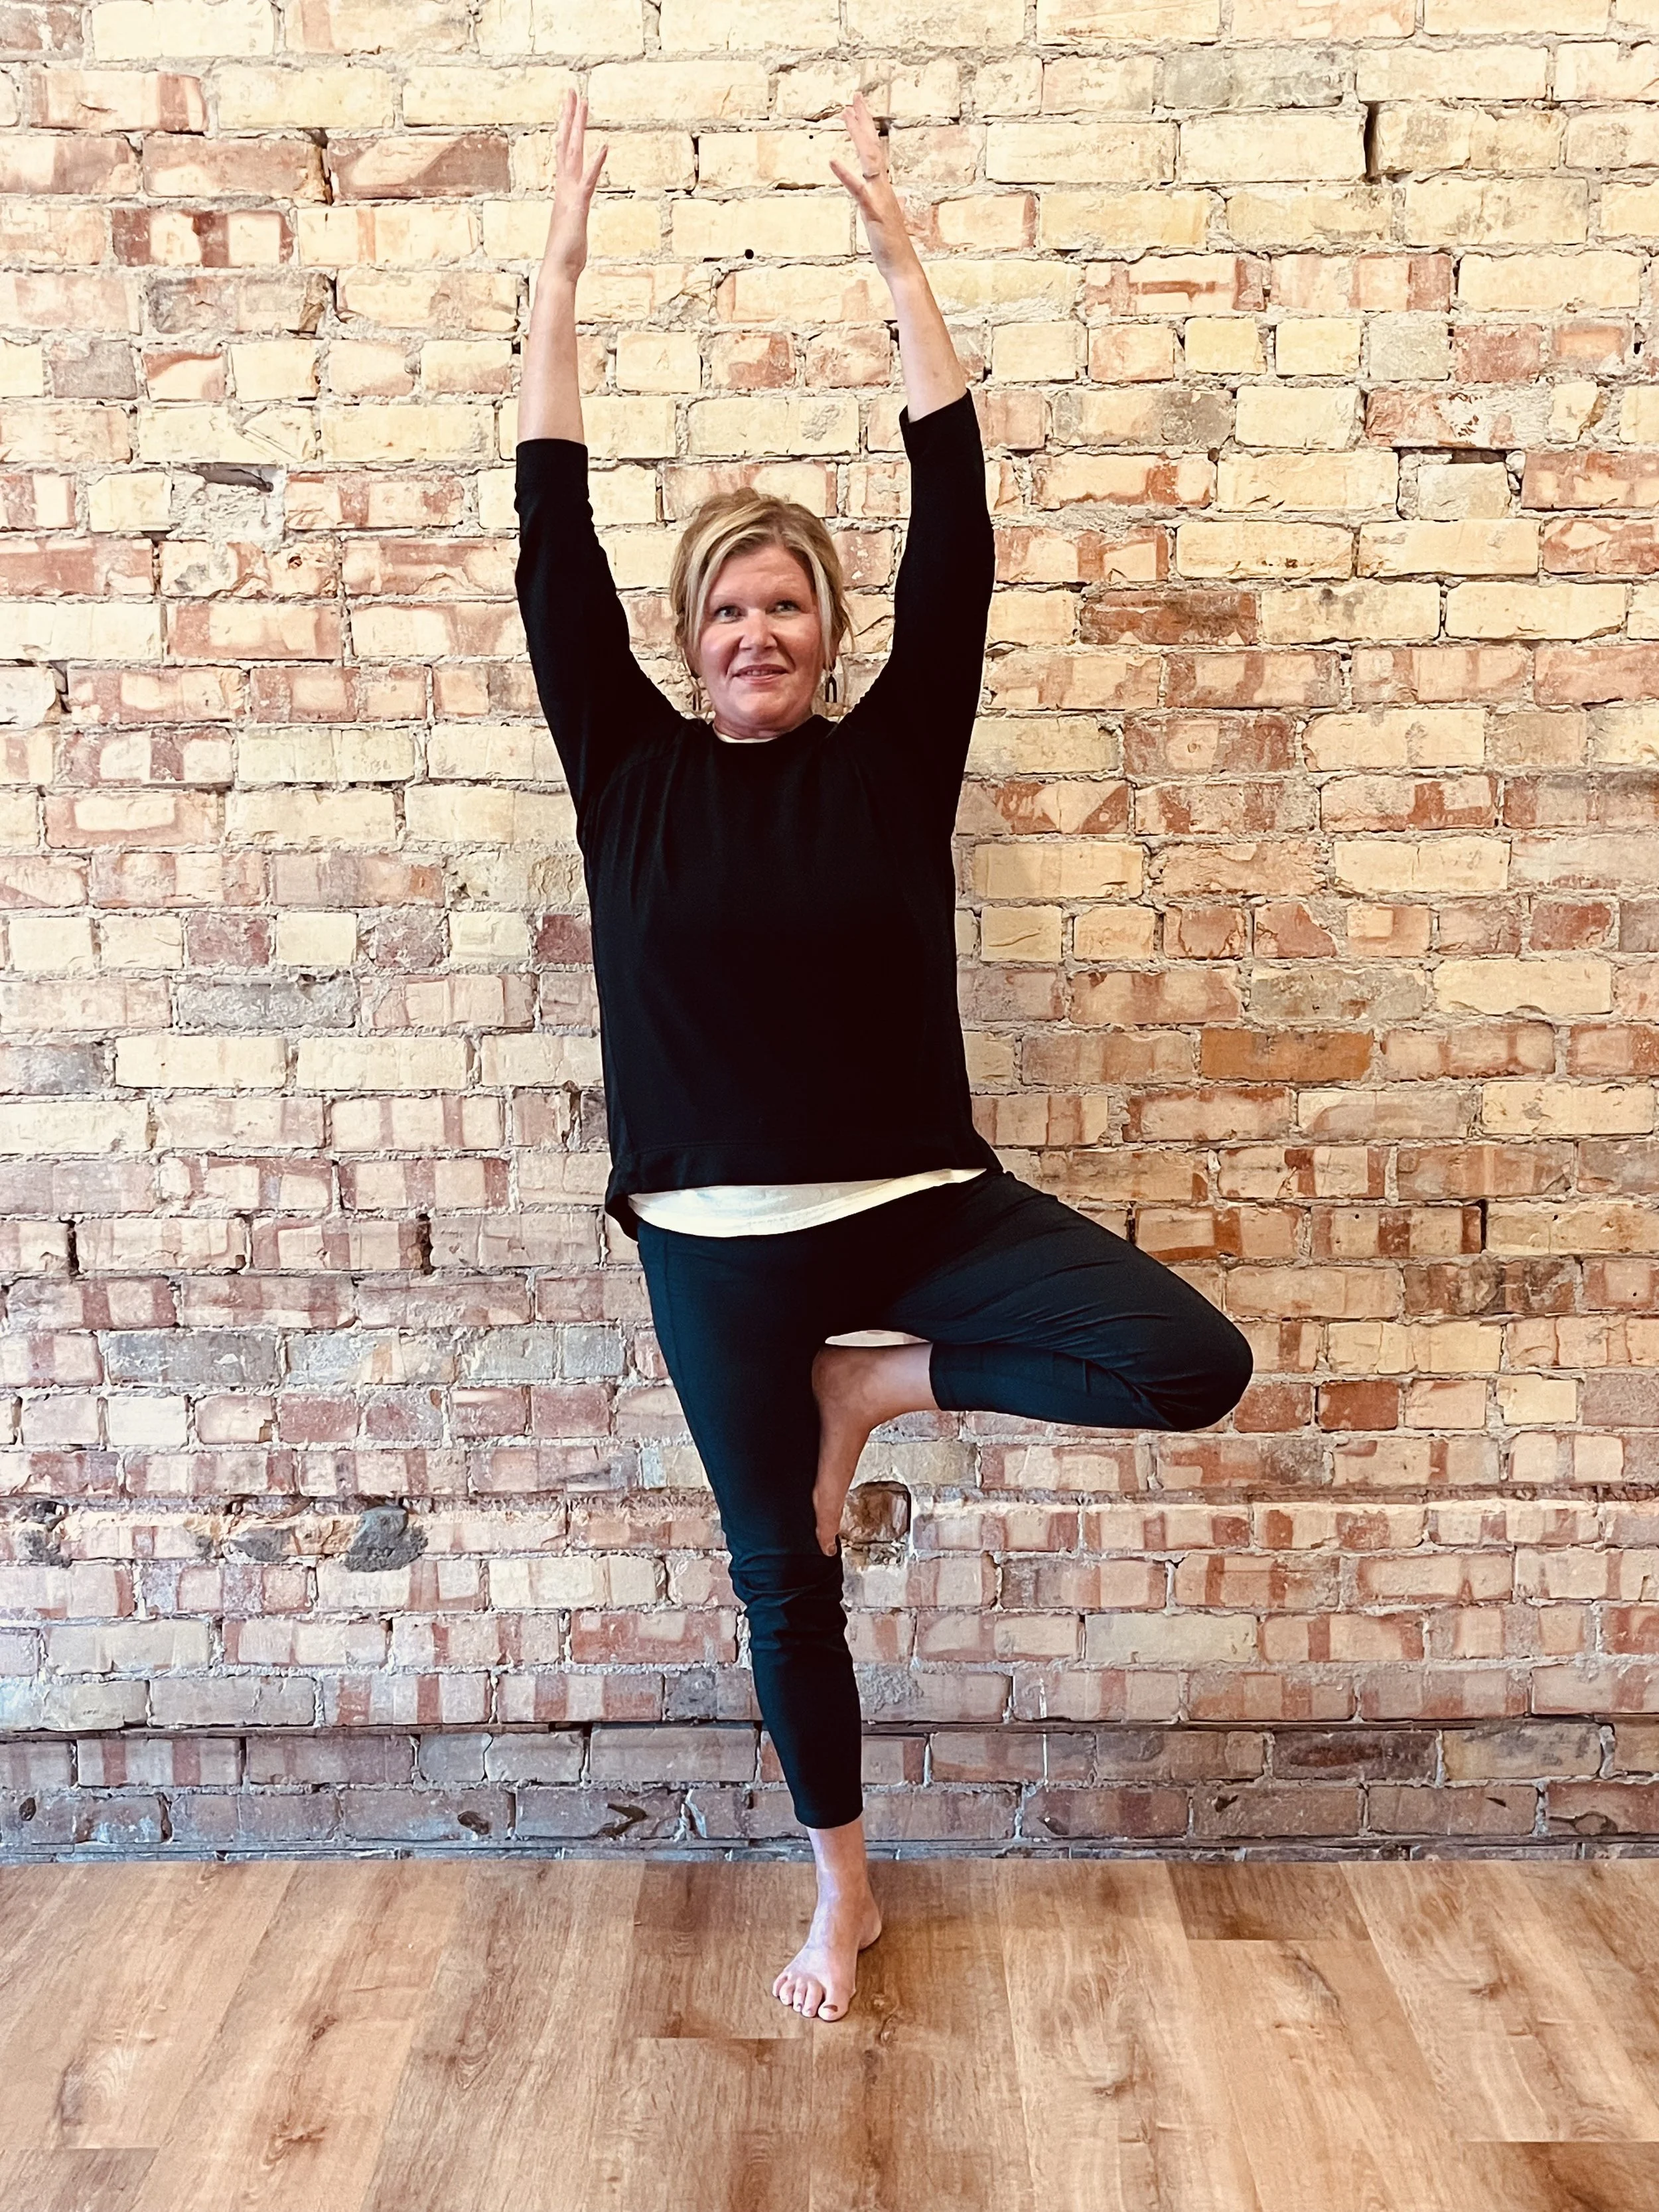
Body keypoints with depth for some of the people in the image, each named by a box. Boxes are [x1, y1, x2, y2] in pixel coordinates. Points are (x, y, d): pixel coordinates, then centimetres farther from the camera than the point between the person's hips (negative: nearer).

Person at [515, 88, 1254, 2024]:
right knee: (782, 1572, 12)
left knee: (1199, 1369, -16)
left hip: (925, 1205, 0)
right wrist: (563, 264, -1)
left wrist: (893, 245, -2)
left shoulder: (892, 757, 1)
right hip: (720, 1243, 0)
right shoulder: (629, 768, 2)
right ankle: (843, 1883, 38)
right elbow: (552, 549, -1)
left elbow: (956, 527, -3)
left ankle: (886, 1383, 7)